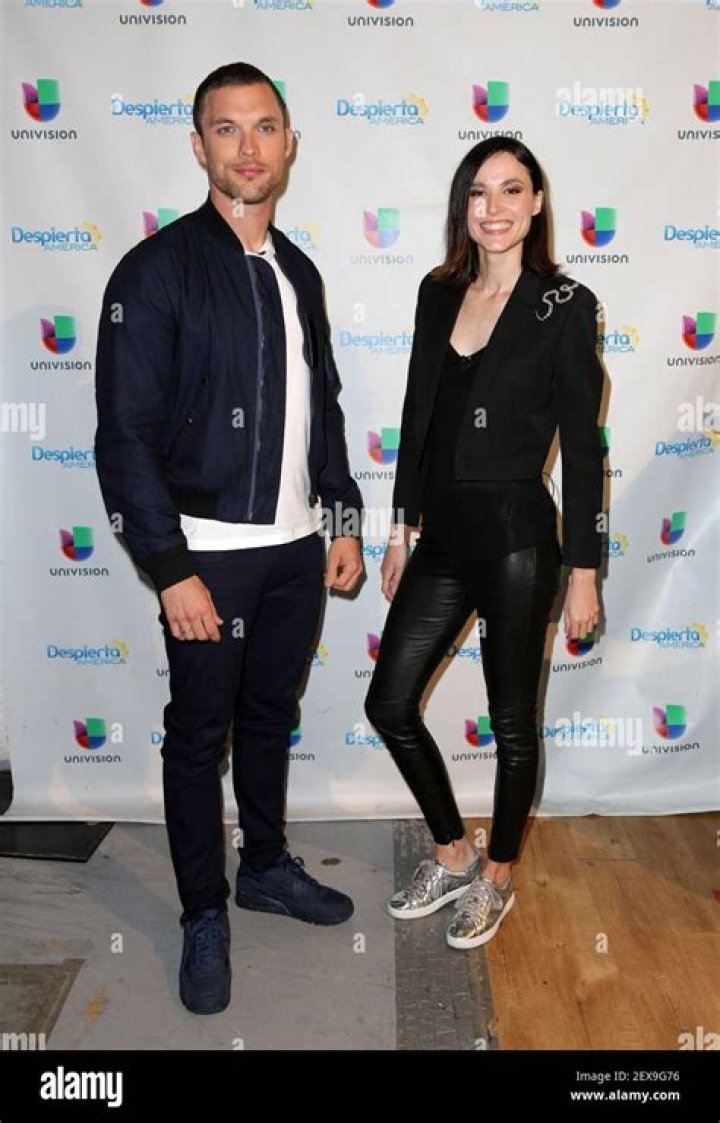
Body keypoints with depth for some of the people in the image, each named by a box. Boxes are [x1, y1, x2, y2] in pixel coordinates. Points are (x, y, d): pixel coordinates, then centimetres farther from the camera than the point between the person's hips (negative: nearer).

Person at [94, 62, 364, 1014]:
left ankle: (266, 867, 38)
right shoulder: (157, 272, -9)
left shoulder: (298, 273, 11)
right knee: (200, 735, 6)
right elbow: (125, 434, -13)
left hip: (296, 546, 6)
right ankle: (205, 917, 24)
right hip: (210, 552, -6)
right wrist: (170, 568, -17)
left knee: (271, 715, 18)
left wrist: (343, 520, 12)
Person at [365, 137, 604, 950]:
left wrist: (583, 570, -8)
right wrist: (401, 529, 13)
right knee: (389, 704, 9)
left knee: (512, 722, 9)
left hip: (516, 536, -5)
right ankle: (453, 856, 31)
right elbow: (417, 417, 13)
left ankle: (496, 877, 32)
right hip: (442, 533, 6)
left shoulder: (564, 304, -6)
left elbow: (582, 446, -7)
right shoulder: (439, 293, 8)